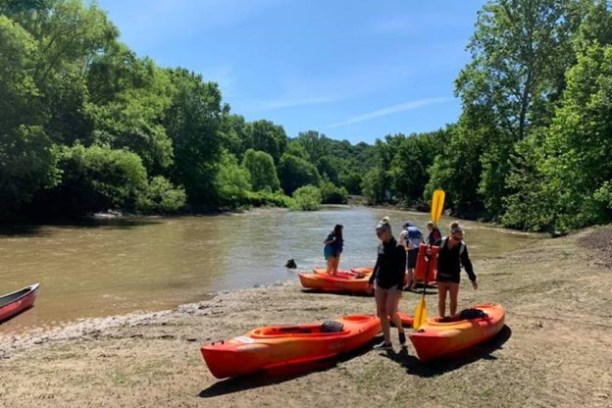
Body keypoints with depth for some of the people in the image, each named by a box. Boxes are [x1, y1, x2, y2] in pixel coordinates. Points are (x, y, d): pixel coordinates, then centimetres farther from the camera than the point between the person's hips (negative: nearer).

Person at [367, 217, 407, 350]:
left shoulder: (398, 248, -12)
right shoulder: (380, 246, 7)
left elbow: (402, 269, -14)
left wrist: (400, 288, -19)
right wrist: (371, 280, 18)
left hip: (393, 285, -7)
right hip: (380, 284, 7)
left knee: (391, 312, -11)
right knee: (381, 313, 5)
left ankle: (401, 331, 18)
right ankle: (387, 342, 14)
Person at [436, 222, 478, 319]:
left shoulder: (462, 246, -10)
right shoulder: (442, 242, -12)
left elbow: (467, 263, -4)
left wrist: (473, 278, -3)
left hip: (454, 276, 0)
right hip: (441, 275, 0)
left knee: (453, 299, 5)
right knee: (441, 299, 8)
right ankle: (442, 318, 20)